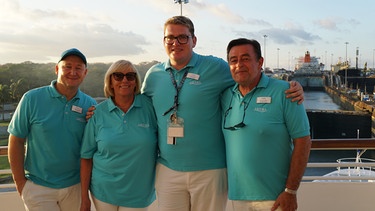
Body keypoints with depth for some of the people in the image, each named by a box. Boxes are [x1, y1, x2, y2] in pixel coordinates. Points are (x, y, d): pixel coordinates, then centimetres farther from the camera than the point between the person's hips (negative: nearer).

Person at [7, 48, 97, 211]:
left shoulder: (90, 104, -2)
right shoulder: (32, 99, -9)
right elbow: (16, 141, -5)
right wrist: (20, 182, -4)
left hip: (75, 185, 3)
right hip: (38, 187, -2)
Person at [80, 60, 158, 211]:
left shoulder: (149, 106, -6)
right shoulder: (98, 113, -4)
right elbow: (86, 156, 0)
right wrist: (84, 197, 0)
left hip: (138, 193, 0)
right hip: (104, 191, 1)